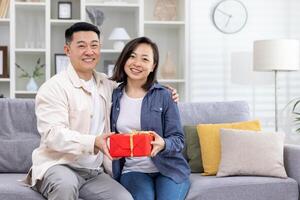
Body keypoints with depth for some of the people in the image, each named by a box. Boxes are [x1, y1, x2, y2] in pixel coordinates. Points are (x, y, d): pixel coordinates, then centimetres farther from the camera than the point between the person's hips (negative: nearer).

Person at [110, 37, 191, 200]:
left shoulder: (164, 96, -1)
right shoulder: (114, 96, 7)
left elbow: (178, 139, -2)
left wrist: (163, 144, -22)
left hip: (168, 168, -1)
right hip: (133, 169, 1)